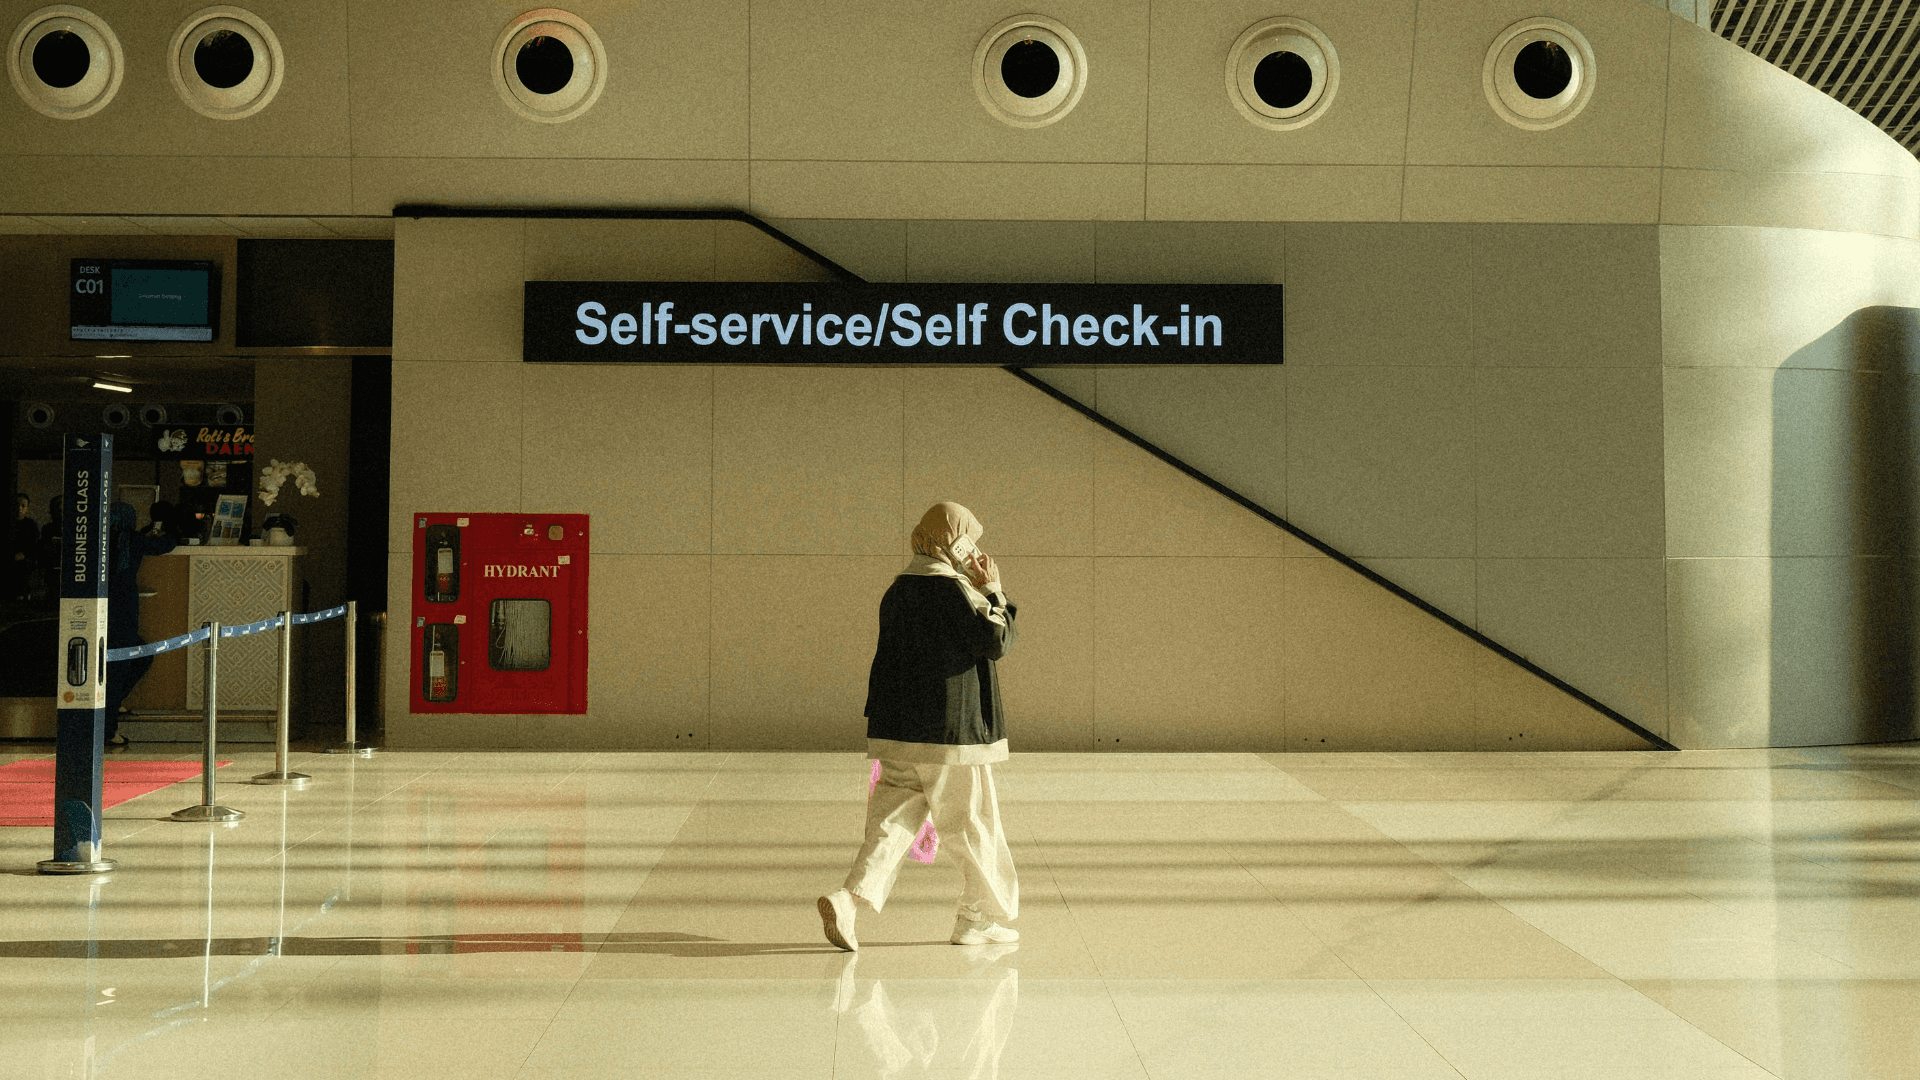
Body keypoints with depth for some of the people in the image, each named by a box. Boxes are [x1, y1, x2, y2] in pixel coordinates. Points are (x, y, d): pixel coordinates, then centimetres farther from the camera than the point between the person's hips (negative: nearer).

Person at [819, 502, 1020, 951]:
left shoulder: (897, 590, 13)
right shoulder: (952, 589, -14)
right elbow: (997, 640, -13)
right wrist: (993, 590, -4)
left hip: (897, 730, 7)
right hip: (951, 731, -7)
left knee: (893, 820, 7)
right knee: (972, 824, 7)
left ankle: (848, 897, -11)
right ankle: (981, 918, 18)